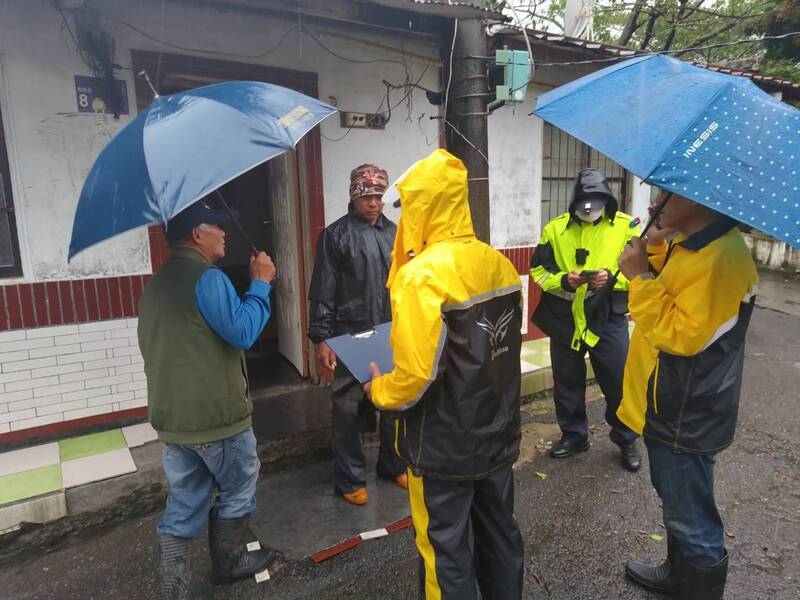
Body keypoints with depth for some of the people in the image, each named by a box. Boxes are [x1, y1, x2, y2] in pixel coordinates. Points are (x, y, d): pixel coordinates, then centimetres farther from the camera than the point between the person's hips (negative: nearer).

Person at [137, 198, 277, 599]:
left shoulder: (156, 284, 13)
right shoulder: (207, 278, -17)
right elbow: (242, 333, -22)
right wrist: (260, 284, -13)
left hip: (170, 416, 8)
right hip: (216, 415, -8)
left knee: (182, 508, 15)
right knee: (237, 490, 15)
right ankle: (229, 563, 31)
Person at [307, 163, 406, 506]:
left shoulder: (394, 233, 10)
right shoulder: (335, 235, -4)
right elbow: (323, 292, -7)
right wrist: (321, 339, -12)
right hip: (349, 338, -4)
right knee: (347, 409, 5)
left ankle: (393, 466, 35)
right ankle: (350, 480, 23)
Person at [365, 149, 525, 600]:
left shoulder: (421, 275, -23)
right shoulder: (499, 265, 1)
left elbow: (417, 375, -26)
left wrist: (378, 390, -6)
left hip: (444, 447, -7)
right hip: (498, 433, 8)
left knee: (447, 550, 12)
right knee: (500, 532, 23)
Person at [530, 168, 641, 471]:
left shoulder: (625, 226, -2)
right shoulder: (555, 229, 1)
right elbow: (538, 270, 1)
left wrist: (612, 277, -21)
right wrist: (565, 280, -18)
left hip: (608, 318, -2)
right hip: (564, 318, 2)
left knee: (618, 383, 5)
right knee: (567, 382, 14)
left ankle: (627, 440, 28)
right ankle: (573, 435, 34)